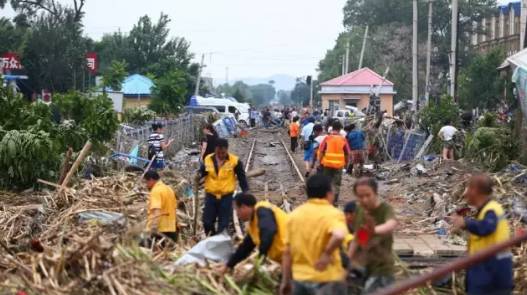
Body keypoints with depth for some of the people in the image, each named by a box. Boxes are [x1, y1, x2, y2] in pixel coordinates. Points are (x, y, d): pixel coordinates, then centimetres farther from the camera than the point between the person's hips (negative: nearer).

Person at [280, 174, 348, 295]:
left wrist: (285, 280, 16)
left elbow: (287, 252, 9)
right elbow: (339, 235, -34)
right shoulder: (333, 214, -10)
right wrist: (327, 253, -17)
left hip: (299, 278, 5)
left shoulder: (295, 214, 6)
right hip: (326, 279, -5)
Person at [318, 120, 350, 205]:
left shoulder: (327, 138, -5)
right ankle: (335, 200, 5)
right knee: (336, 183, 7)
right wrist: (346, 163, 15)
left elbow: (321, 151, -4)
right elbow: (347, 154, 2)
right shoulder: (343, 139, -3)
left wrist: (320, 161, 6)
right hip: (339, 165, 0)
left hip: (327, 163, 0)